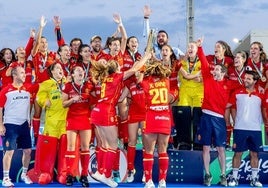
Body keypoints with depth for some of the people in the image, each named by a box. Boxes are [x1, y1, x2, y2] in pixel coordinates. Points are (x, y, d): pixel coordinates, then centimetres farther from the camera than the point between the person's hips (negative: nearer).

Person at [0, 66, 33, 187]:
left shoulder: (27, 90, 7)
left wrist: (29, 122, 14)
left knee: (28, 150, 8)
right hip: (10, 125, -5)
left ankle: (24, 175, 24)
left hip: (24, 124, 5)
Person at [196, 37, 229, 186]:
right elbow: (204, 64, 0)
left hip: (219, 118, -1)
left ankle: (223, 176, 10)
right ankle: (208, 175, 11)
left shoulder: (227, 85, 4)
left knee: (221, 148, 2)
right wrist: (200, 48, -6)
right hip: (207, 116, 1)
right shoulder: (208, 79, 6)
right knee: (206, 147, 3)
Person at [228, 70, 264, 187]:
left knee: (254, 153, 7)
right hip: (240, 128, -1)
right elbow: (232, 107, 5)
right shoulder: (237, 93, 2)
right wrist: (235, 121, -3)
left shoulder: (260, 95, 5)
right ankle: (234, 178, 10)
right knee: (238, 152, 2)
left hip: (255, 129, 1)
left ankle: (254, 179, 15)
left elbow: (264, 111, 11)